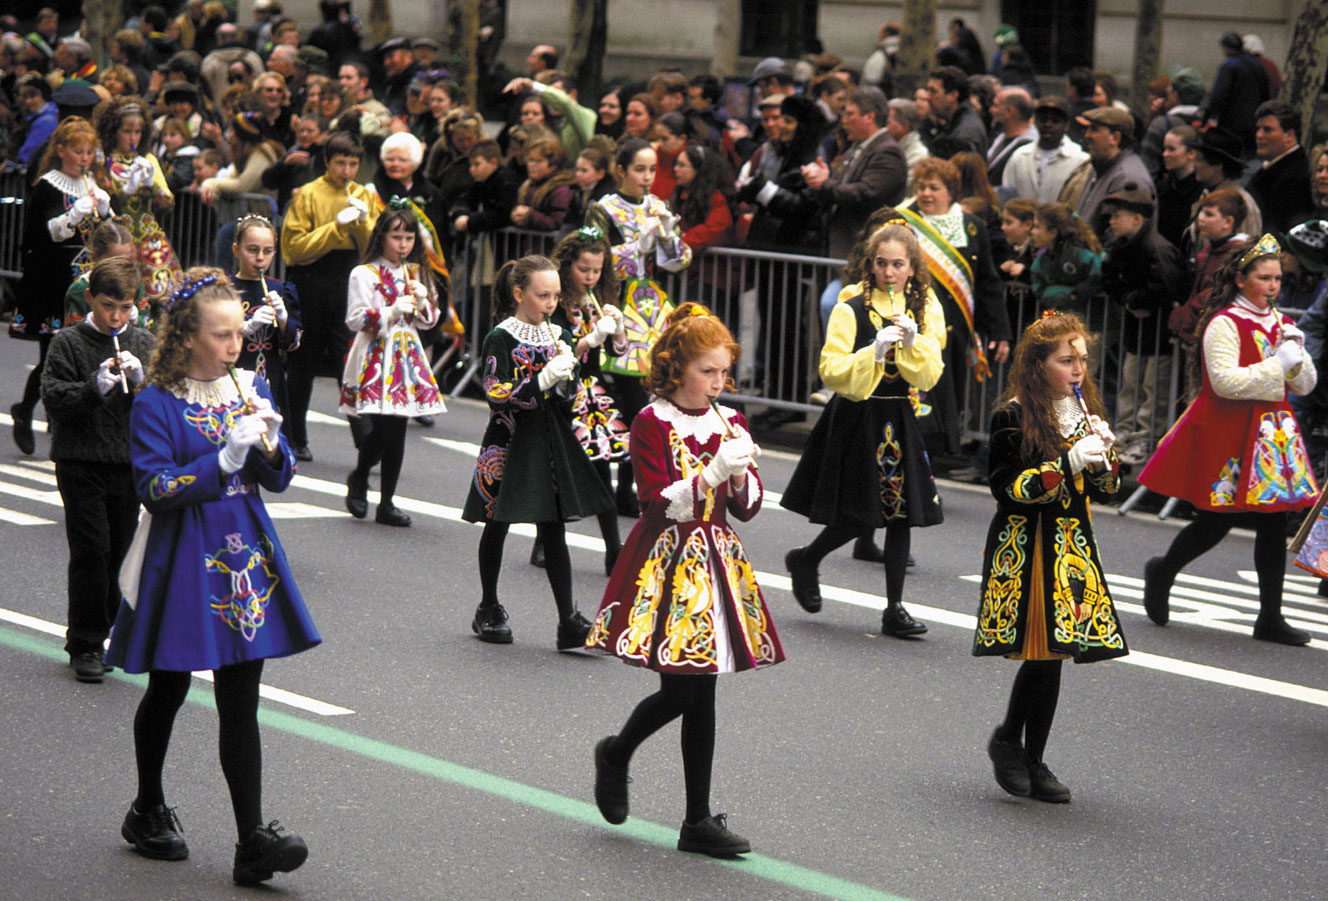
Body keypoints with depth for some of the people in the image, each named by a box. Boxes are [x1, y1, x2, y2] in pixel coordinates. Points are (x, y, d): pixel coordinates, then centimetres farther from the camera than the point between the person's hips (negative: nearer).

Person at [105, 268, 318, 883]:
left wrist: (269, 445, -14)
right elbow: (152, 487, -17)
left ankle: (253, 843, -5)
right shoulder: (156, 404, -9)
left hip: (243, 554, 3)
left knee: (241, 702, -1)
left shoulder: (251, 389, 5)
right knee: (167, 690, 13)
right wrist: (225, 460, -24)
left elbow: (279, 479, 8)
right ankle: (148, 813, 33)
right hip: (182, 558, -3)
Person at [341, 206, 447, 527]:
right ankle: (359, 478, 16)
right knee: (382, 429, -13)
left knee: (397, 430, 1)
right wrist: (393, 311, -21)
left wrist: (421, 301, -4)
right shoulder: (364, 274, -4)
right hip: (376, 356, -5)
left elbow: (430, 320, 16)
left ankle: (387, 503, 8)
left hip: (407, 356, 5)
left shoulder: (416, 273, 13)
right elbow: (356, 320, -10)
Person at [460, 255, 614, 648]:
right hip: (509, 443, -4)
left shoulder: (559, 337, 8)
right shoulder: (500, 339, -7)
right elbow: (497, 393, -17)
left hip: (550, 443, 4)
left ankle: (569, 621, -4)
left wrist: (565, 374, -12)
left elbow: (569, 397, 9)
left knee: (553, 530, 0)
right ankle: (489, 611, 25)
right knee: (497, 525, 10)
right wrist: (544, 380, -24)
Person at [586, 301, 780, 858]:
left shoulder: (729, 423, 9)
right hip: (666, 560, -5)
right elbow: (659, 505, -15)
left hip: (715, 561, 5)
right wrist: (712, 473, -25)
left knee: (701, 693, 4)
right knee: (680, 692, -9)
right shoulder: (652, 425, -8)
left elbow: (748, 508, 10)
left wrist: (740, 474, -10)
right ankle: (615, 755, 21)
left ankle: (699, 819, 8)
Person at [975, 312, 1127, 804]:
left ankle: (1030, 758, 13)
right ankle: (1008, 741, 11)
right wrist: (1068, 463, -21)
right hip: (1025, 548, -6)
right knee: (1042, 654, -10)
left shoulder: (1086, 413, 10)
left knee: (1052, 652, 4)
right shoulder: (1013, 418, -9)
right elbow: (1008, 489, -14)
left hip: (1072, 548, 6)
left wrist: (1103, 453, -8)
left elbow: (1104, 490, 13)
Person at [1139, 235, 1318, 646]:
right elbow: (1226, 381, -22)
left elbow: (1305, 385, 12)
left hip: (1272, 434, 6)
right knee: (1216, 522, 2)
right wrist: (1277, 365, -21)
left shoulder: (1280, 323, 12)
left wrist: (1297, 354, -7)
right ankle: (1162, 572, 30)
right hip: (1227, 437, -6)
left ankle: (1271, 619, 5)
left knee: (1273, 523, 2)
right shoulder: (1224, 324, -10)